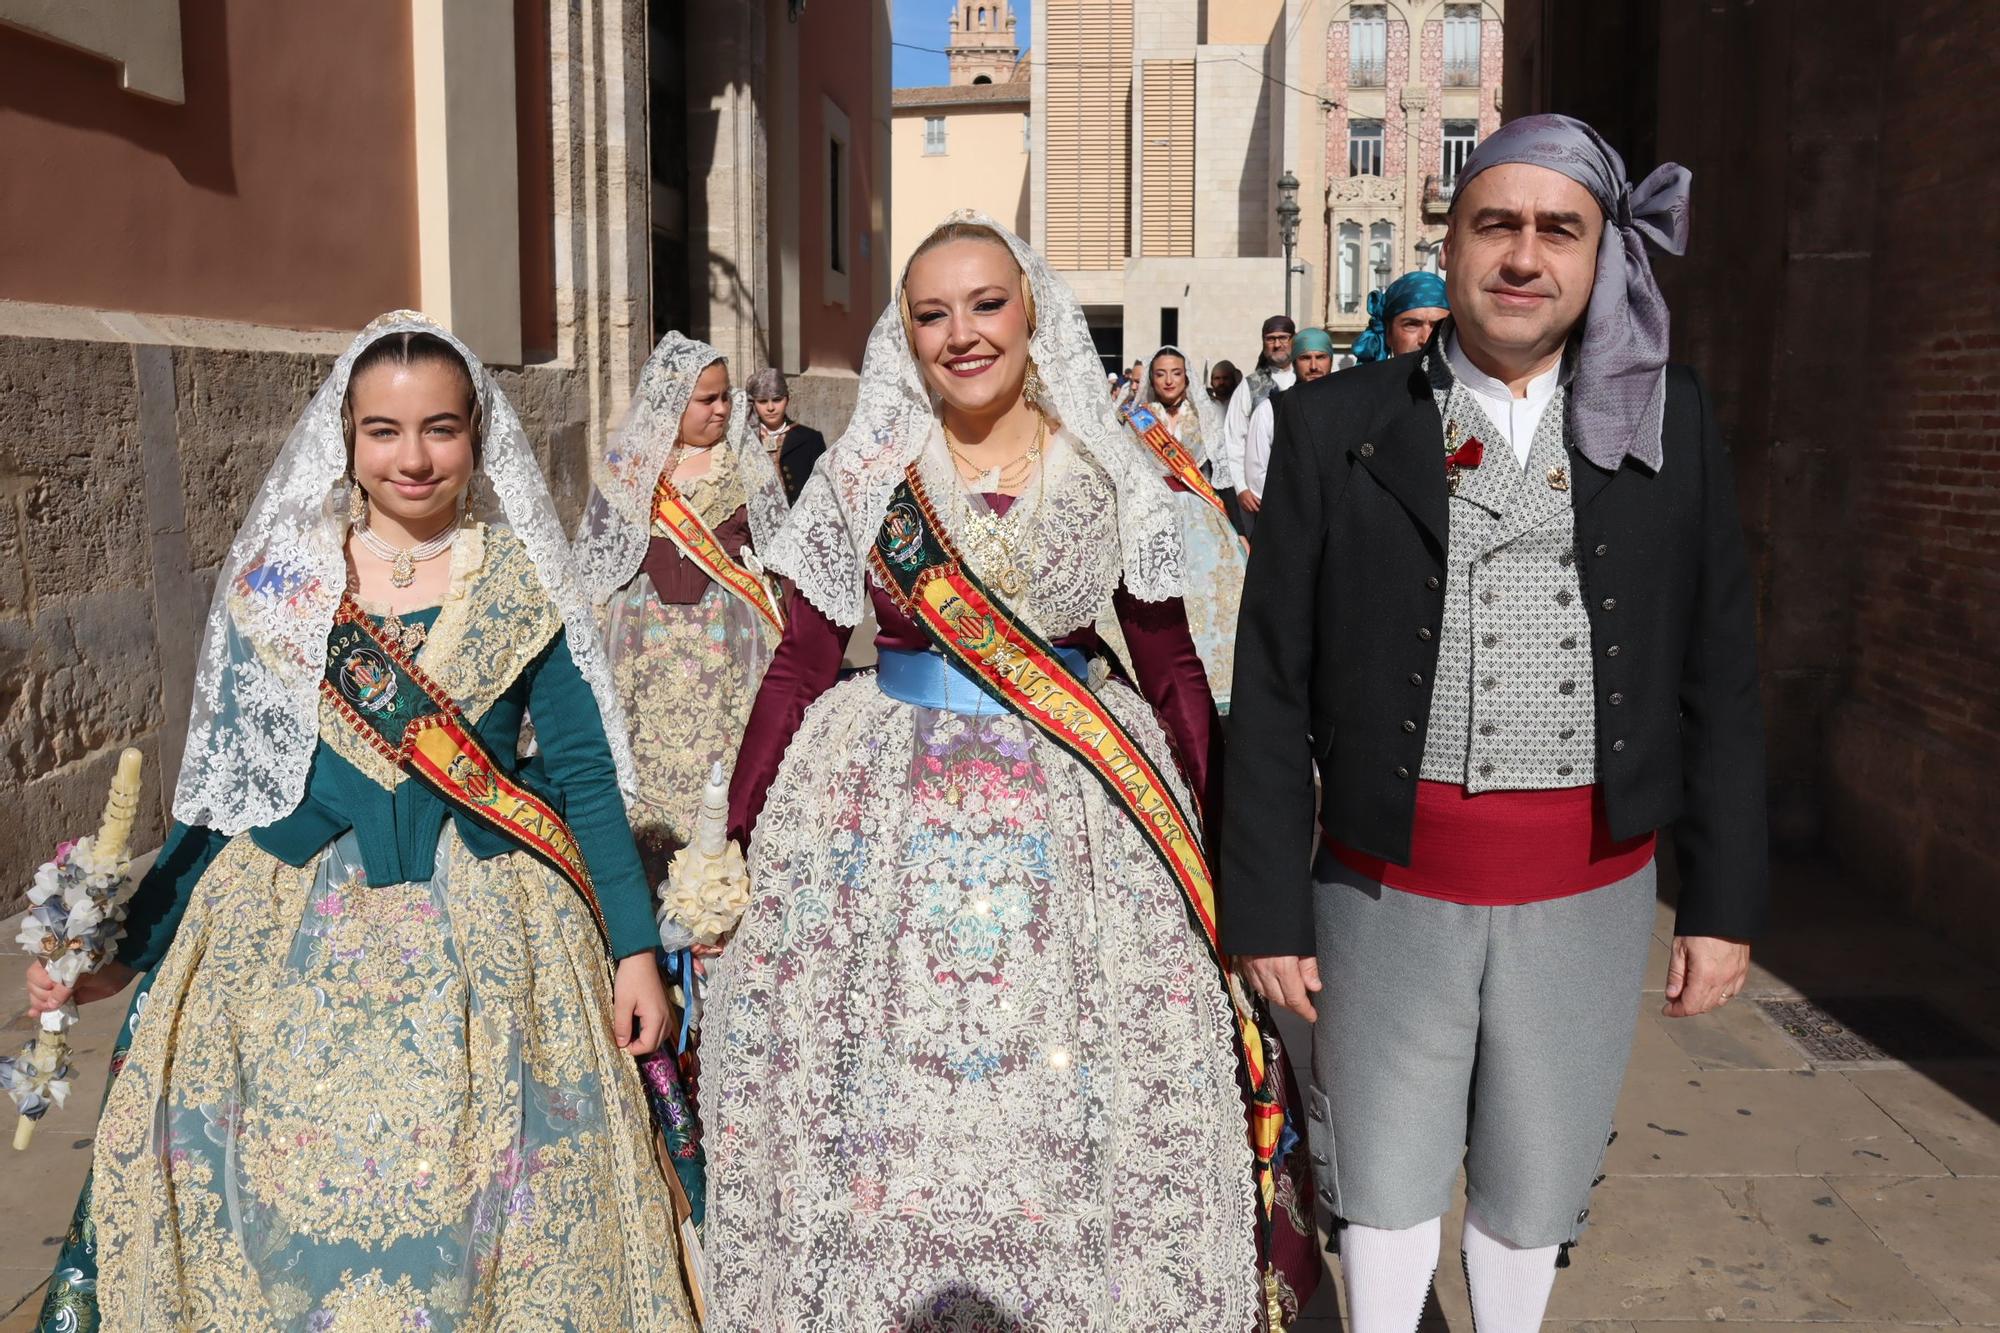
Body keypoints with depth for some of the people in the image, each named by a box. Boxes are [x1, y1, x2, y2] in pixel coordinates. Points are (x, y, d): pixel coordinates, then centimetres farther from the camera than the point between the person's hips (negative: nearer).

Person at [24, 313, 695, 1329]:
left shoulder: (520, 580, 1)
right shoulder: (277, 581, 3)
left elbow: (585, 772, 1)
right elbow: (223, 785, 8)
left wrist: (634, 945, -3)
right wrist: (129, 947, 6)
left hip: (487, 939, -1)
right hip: (297, 941, 1)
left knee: (475, 1217, 0)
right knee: (290, 1208, 4)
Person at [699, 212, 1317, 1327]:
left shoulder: (1110, 473, 2)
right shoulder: (865, 475, 1)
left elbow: (1174, 671, 6)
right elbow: (801, 666, 3)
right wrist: (741, 837, -1)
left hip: (1084, 816, 0)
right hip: (891, 813, 0)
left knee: (1092, 1109, 6)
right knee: (890, 1101, 7)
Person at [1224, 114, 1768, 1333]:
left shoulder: (1672, 422, 1)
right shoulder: (1338, 427, -4)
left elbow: (1720, 677, 4)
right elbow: (1273, 686, -3)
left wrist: (1727, 900, 2)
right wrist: (1265, 908, -3)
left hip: (1589, 896, 2)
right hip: (1389, 888, -1)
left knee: (1535, 1186, 16)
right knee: (1387, 1179, 13)